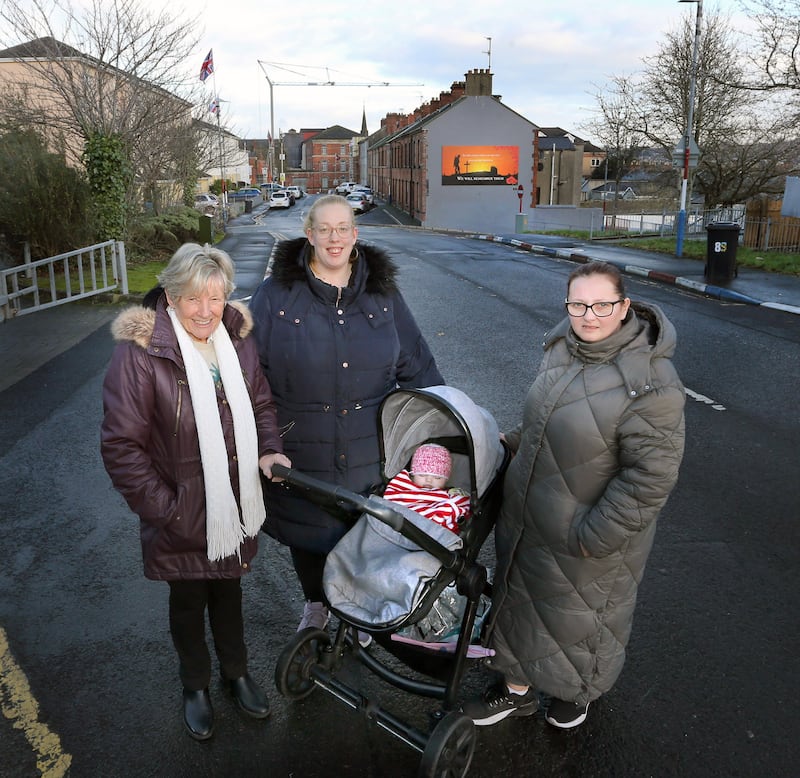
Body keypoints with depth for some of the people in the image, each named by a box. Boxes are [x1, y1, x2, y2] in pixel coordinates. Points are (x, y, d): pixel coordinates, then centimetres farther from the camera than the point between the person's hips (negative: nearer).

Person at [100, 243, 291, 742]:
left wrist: (270, 450, -8)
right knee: (189, 598, 19)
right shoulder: (140, 351, -21)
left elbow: (261, 404, 9)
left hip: (235, 508, 4)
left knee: (228, 589, 24)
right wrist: (162, 509, -20)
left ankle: (236, 672, 48)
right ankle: (196, 685, 45)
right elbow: (121, 445, -19)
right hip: (183, 515, -3)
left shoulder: (237, 339, -4)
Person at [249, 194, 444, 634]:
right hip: (301, 451, -1)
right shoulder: (277, 293, -5)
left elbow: (416, 363, 8)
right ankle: (315, 603, 47)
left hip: (369, 454, 1)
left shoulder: (382, 292, 3)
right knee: (307, 532, 17)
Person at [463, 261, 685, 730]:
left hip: (590, 538, -6)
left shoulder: (650, 383, -27)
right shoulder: (563, 348, -3)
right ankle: (518, 689, 46)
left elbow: (650, 476, -24)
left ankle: (579, 690, 50)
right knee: (519, 600, 22)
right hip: (526, 522, 7)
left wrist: (594, 537, -22)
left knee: (581, 617, 19)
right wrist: (516, 442, 12)